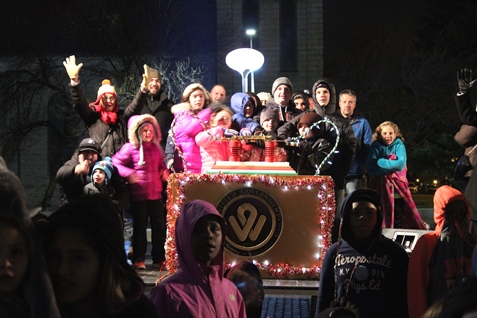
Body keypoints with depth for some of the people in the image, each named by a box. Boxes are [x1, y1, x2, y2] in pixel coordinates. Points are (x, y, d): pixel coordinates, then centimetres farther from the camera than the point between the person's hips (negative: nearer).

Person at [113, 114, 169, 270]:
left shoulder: (156, 148, 10)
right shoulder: (130, 148, -5)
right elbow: (116, 162, -5)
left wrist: (165, 171, 4)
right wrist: (129, 174, -17)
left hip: (156, 193, 4)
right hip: (138, 194, -4)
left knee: (159, 226, 6)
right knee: (140, 227, 5)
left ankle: (159, 259, 15)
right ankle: (139, 259, 13)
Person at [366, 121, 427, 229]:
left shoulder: (399, 145, 4)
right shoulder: (376, 146, 3)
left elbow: (400, 164, -11)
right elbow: (370, 168, -9)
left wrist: (381, 162, -11)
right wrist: (391, 166, -13)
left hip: (397, 187, 0)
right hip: (380, 187, 0)